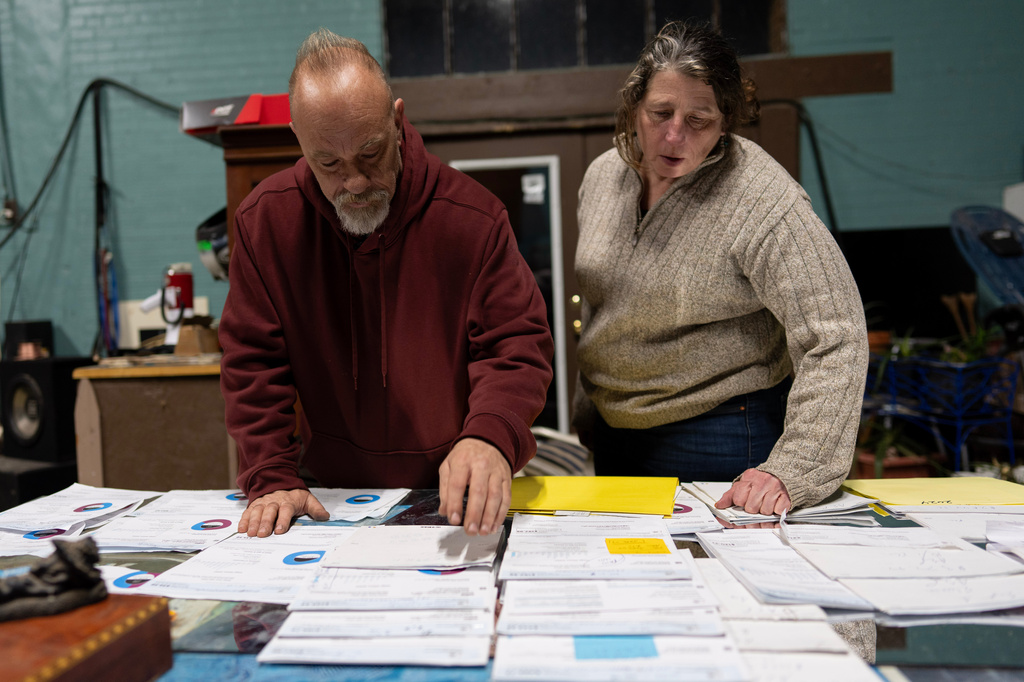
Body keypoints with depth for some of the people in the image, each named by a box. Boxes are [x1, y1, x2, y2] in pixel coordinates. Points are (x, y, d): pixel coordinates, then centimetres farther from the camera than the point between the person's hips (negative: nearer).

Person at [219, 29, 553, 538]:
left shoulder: (473, 217, -10)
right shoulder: (264, 220, -5)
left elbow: (517, 348, -10)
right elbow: (253, 363, -2)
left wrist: (491, 438, -30)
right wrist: (272, 479, -13)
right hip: (328, 498, 1)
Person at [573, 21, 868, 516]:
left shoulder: (764, 201, -21)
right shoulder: (603, 174, -1)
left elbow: (834, 340, -23)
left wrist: (790, 470, -30)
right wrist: (588, 414, 17)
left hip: (720, 442, -6)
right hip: (613, 435, 6)